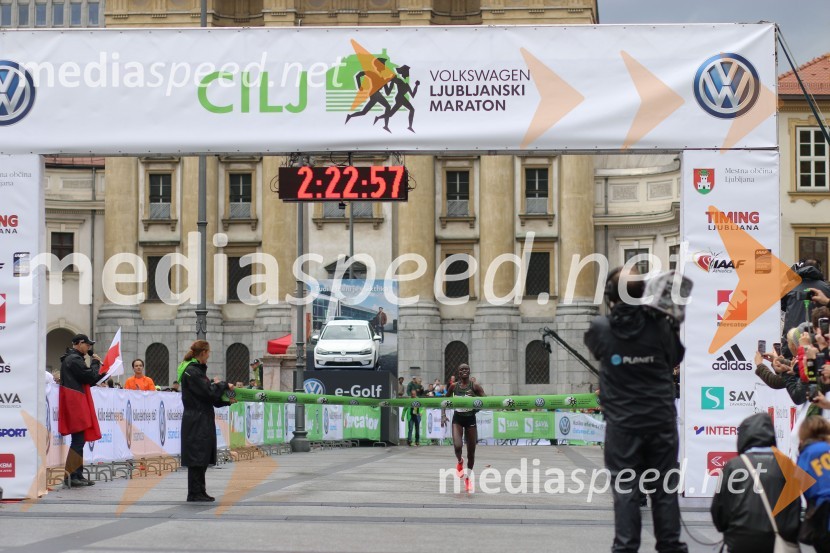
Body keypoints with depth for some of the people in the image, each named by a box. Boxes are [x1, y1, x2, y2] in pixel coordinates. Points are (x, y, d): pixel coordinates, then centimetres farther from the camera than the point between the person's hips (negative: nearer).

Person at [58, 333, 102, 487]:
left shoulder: (70, 358, 21)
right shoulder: (75, 359, -12)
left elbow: (86, 380, 23)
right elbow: (90, 377, -15)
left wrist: (101, 376, 15)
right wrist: (96, 362, 0)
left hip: (75, 404, 11)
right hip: (76, 404, -11)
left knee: (79, 440, 11)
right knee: (78, 440, -11)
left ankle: (78, 475, 12)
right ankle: (70, 476, -13)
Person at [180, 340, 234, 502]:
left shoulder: (198, 370, 17)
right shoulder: (191, 372, -14)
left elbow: (209, 395, 18)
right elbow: (208, 392, -19)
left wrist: (227, 402, 8)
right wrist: (224, 385, -5)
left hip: (203, 420, 10)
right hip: (196, 421, -10)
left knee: (203, 458, 11)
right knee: (197, 457, -5)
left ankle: (199, 492, 16)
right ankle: (194, 493, -1)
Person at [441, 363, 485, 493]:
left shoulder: (474, 386, -6)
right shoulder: (454, 386, -1)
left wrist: (475, 398, -26)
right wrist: (443, 415, -2)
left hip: (470, 419, 0)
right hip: (457, 419, 0)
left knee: (471, 452, 6)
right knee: (457, 446, -22)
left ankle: (468, 478, 25)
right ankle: (460, 462, 14)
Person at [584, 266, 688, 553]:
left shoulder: (601, 328, -8)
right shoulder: (659, 326, -8)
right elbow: (674, 359, 8)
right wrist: (674, 326, 14)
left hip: (622, 423, -1)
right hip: (660, 420, 1)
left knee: (625, 489, 3)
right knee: (664, 486, 9)